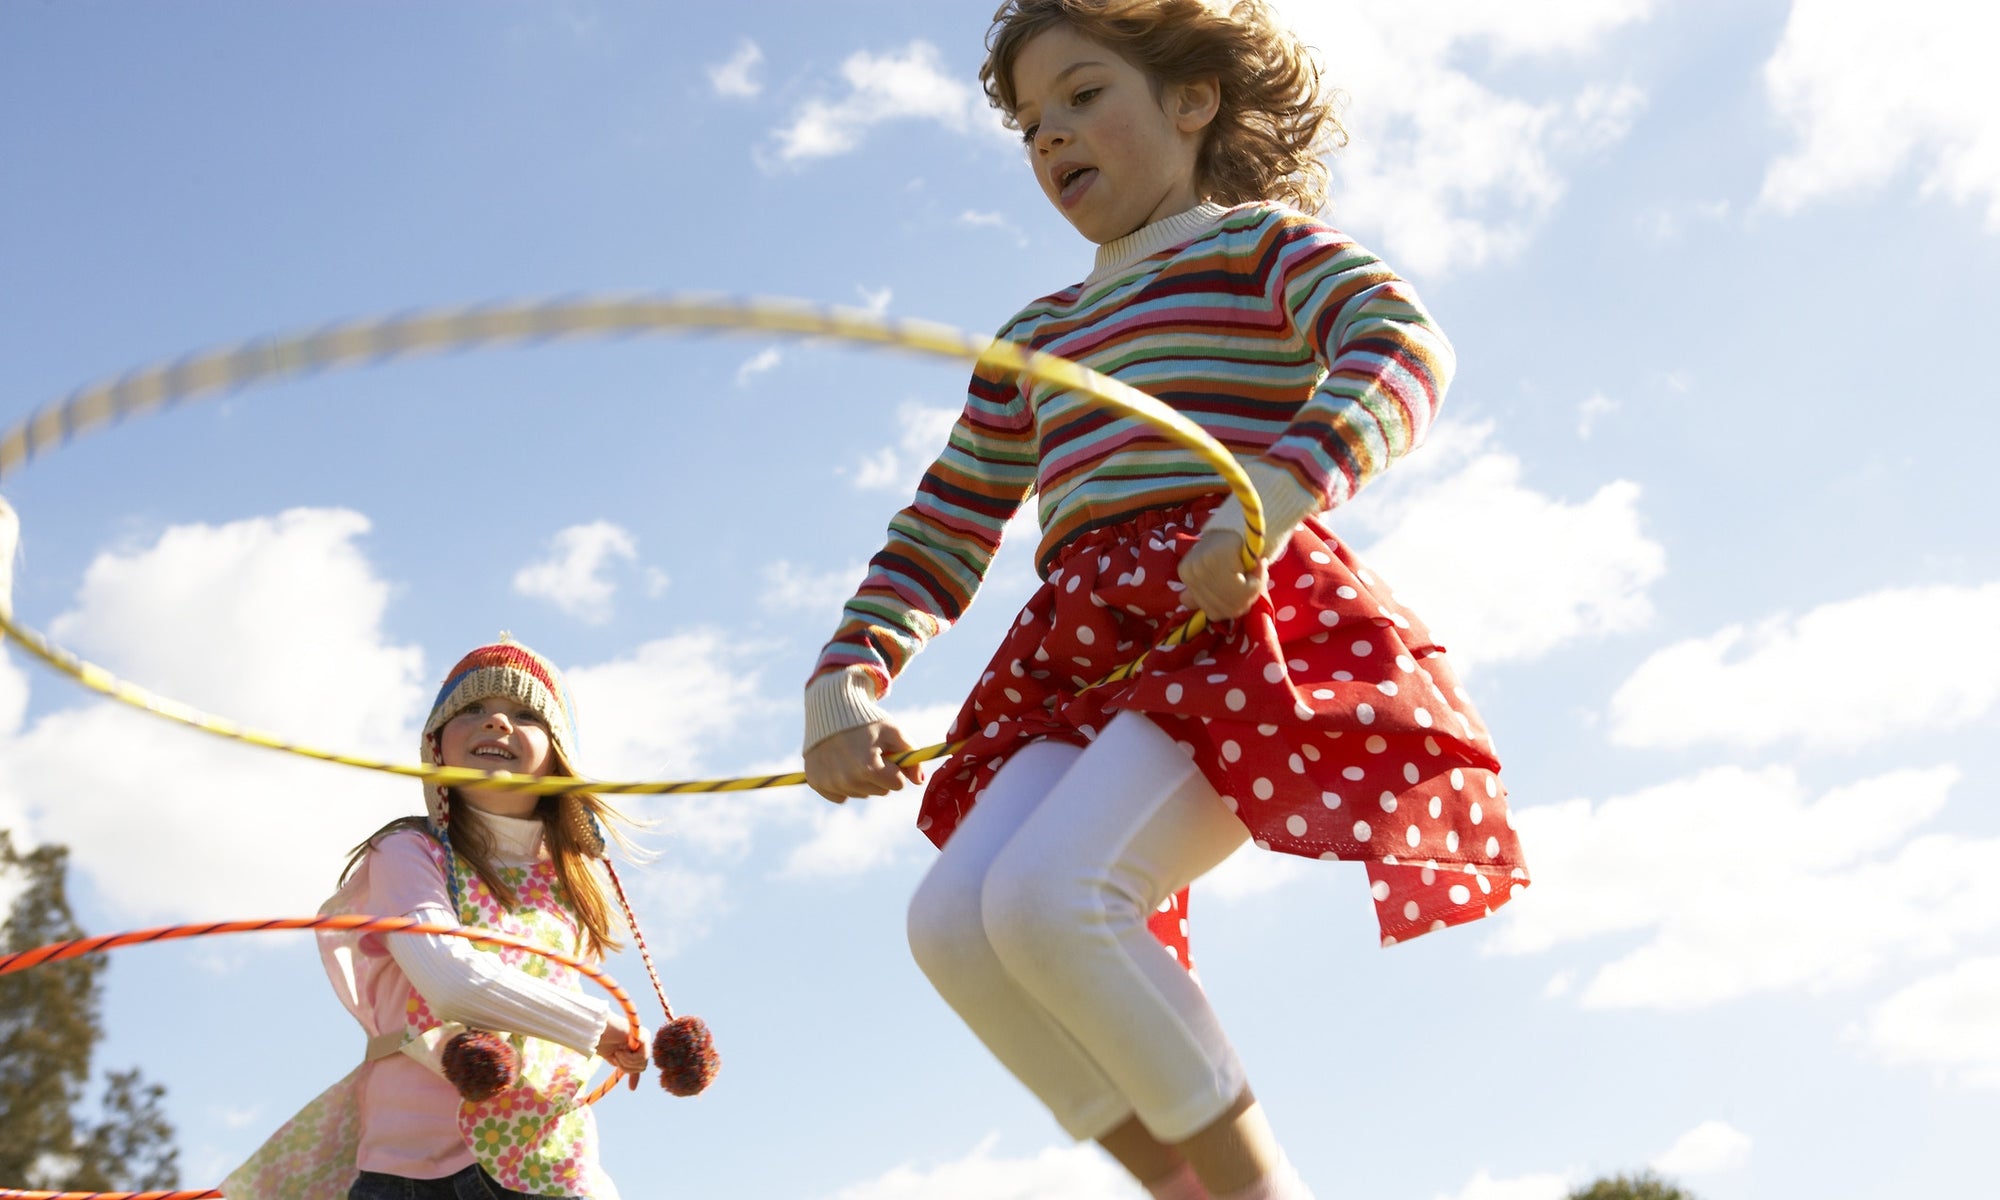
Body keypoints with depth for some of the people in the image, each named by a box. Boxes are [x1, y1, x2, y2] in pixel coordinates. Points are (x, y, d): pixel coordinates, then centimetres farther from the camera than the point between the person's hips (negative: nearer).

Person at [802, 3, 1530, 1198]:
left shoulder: (1262, 242, 12)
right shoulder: (1035, 339, 30)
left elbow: (1406, 346, -9)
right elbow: (943, 533, 26)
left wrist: (1274, 496, -27)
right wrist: (845, 682, 10)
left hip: (1243, 623, -6)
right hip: (1086, 655, 7)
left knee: (1046, 895, -28)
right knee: (952, 917, -18)